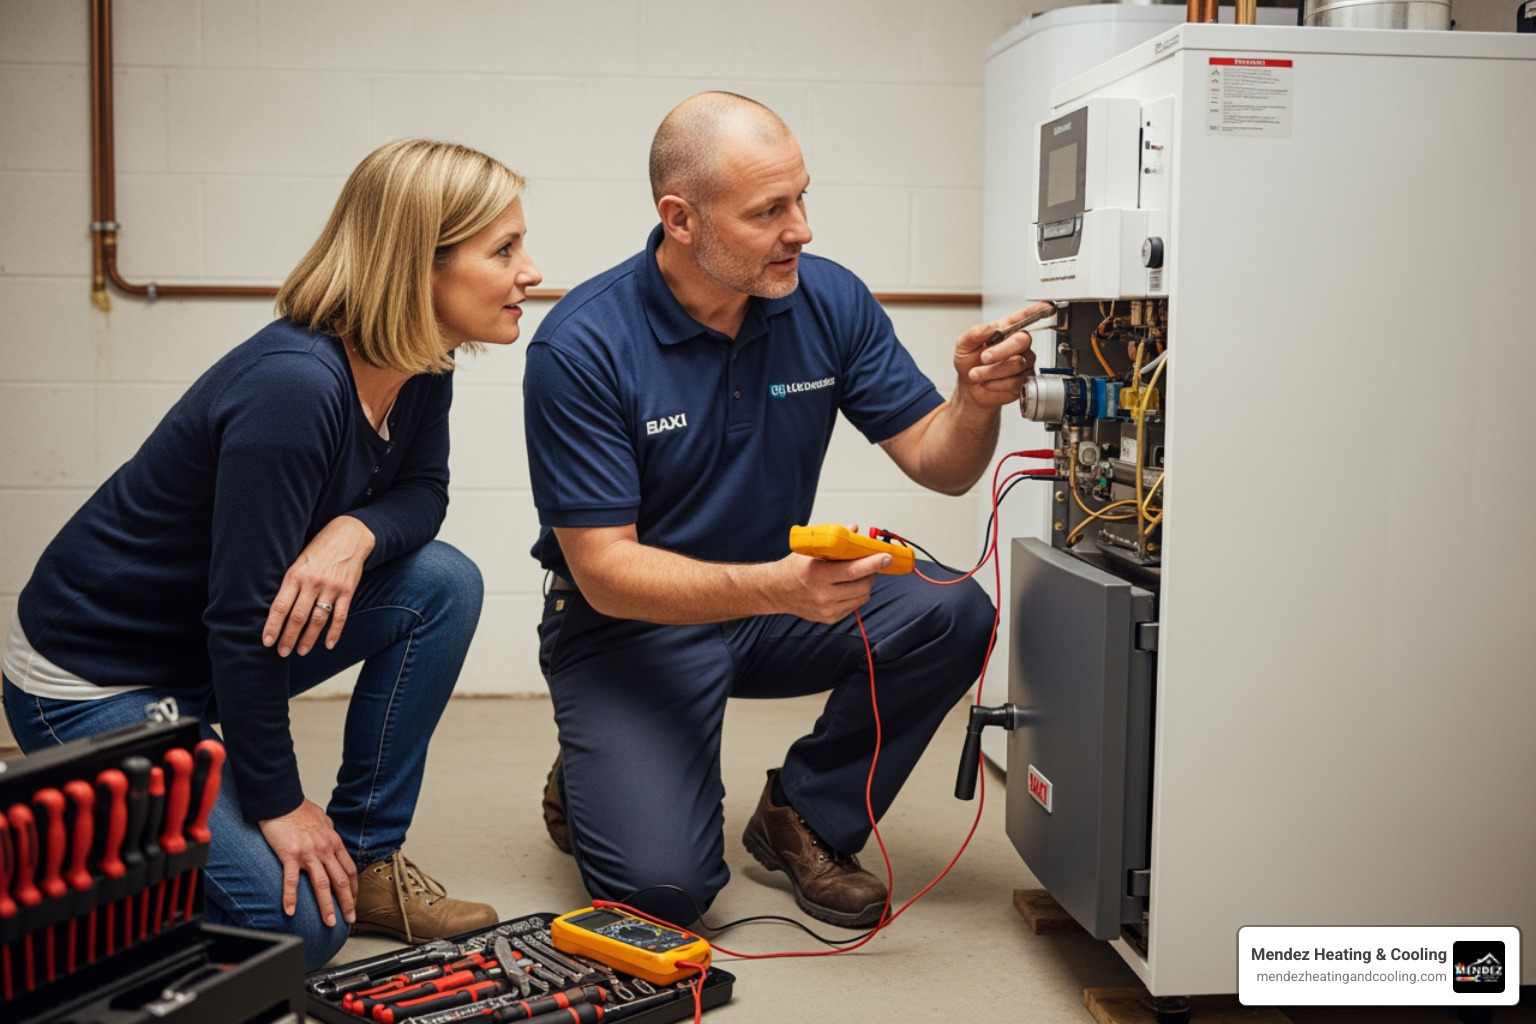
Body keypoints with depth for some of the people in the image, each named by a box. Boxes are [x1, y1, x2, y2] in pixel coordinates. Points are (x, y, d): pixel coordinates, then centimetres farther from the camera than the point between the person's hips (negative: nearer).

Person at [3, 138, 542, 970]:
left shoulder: (419, 371, -6)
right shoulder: (293, 388, -31)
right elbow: (243, 615, -27)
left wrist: (355, 533, -21)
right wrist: (277, 803, -17)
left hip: (211, 654, 8)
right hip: (91, 681, -8)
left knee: (444, 582, -9)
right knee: (298, 928, -16)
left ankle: (365, 860, 3)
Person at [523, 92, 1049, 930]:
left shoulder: (829, 302, -8)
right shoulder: (580, 347, -22)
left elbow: (938, 465, -5)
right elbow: (604, 570, -24)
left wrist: (976, 403, -29)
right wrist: (778, 587, -39)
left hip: (780, 597, 5)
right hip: (632, 622, -5)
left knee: (952, 615, -22)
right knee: (663, 885, -22)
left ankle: (802, 817, 1)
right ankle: (594, 780, 15)